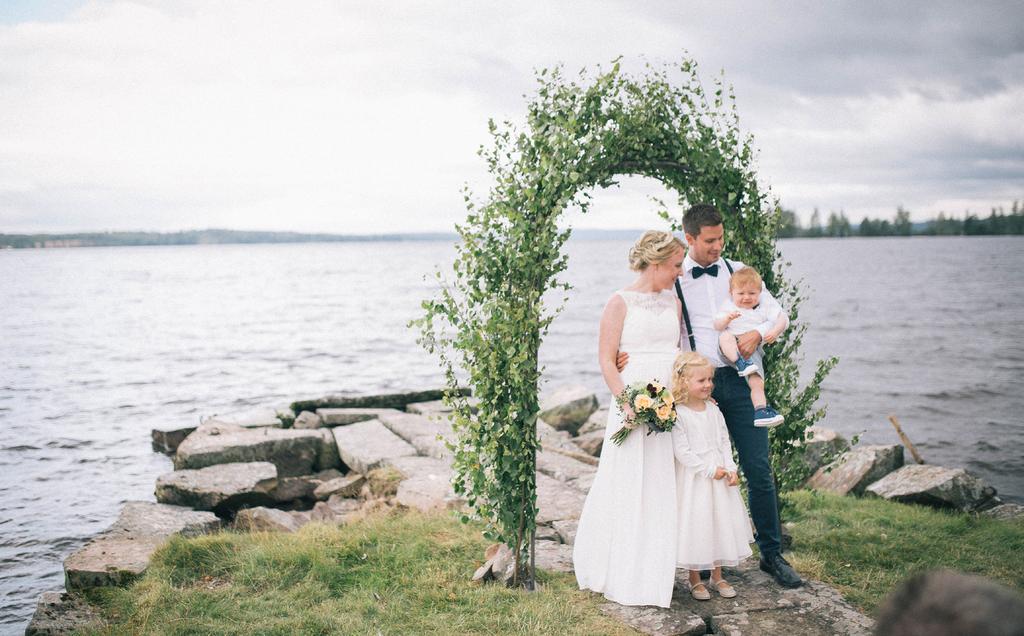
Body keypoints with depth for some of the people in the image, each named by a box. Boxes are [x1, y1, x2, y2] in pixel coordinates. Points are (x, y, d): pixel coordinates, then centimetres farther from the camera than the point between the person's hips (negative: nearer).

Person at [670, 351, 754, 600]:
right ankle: (695, 580, 17)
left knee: (721, 523, 12)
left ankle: (717, 576, 27)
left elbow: (725, 442, 8)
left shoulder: (713, 410, 5)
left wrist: (730, 469, -5)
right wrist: (710, 470, -18)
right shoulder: (677, 414, -16)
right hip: (693, 479, -6)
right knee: (695, 526, 1)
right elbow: (681, 451, -18)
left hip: (719, 478, 6)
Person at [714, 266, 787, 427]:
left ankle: (760, 410, -14)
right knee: (725, 336, -34)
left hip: (753, 350, 1)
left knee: (757, 382, -16)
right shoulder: (728, 307, 12)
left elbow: (783, 319, 5)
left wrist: (775, 331, -15)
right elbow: (717, 325, 1)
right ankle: (739, 363, -47)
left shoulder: (764, 310, 14)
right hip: (731, 349, -1)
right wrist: (727, 319, -20)